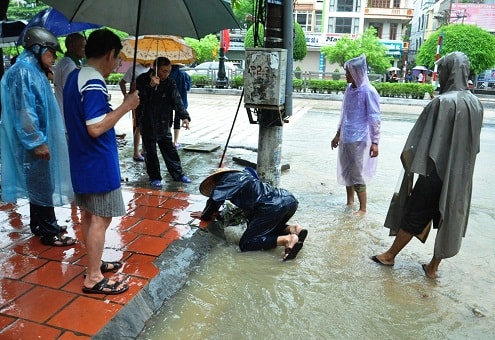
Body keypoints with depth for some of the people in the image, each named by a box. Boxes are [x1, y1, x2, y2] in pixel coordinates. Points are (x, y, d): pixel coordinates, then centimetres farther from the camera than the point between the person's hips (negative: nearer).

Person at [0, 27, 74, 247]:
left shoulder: (34, 72, 15)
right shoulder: (23, 72, -16)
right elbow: (24, 112, -22)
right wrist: (37, 142, -22)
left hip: (40, 140, 10)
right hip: (34, 143, -10)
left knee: (40, 185, 17)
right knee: (42, 186, -2)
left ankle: (40, 225, 30)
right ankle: (48, 233, 8)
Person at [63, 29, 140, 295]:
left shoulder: (74, 77, 11)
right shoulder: (94, 83, -20)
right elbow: (96, 128, -27)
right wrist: (125, 106, -20)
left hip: (81, 160, 10)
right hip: (99, 162, -10)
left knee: (88, 214, 17)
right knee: (101, 218, -1)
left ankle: (95, 263, 32)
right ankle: (93, 278, 9)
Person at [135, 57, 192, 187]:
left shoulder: (170, 83, -3)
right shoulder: (142, 80, -9)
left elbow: (177, 101, -10)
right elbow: (138, 97, -21)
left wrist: (184, 116, -25)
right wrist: (150, 86, -32)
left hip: (164, 124, 3)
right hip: (147, 124, -2)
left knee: (170, 150, 11)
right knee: (150, 152, 6)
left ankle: (178, 174, 22)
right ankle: (154, 177, 19)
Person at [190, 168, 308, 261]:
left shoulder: (226, 180, 7)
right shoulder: (241, 174, 31)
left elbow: (215, 200, -6)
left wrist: (205, 216, 13)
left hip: (273, 207, -9)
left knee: (245, 244, 1)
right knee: (268, 229, 33)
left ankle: (288, 240, -15)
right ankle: (294, 229, 7)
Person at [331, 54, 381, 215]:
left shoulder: (368, 91, -13)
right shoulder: (349, 89, 8)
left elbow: (375, 118, -13)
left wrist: (375, 142, -16)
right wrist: (338, 134, 21)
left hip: (360, 140, -7)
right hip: (346, 138, 7)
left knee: (358, 175, -1)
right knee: (346, 171, 16)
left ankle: (363, 209, 13)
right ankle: (349, 201, 32)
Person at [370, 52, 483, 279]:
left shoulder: (443, 102, -19)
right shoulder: (476, 104, 4)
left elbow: (425, 140, -19)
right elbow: (473, 145, 11)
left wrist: (411, 171, -11)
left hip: (437, 173, -6)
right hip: (462, 176, 7)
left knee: (414, 217, 7)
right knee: (449, 219, 14)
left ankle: (390, 255, 23)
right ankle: (433, 267, 26)